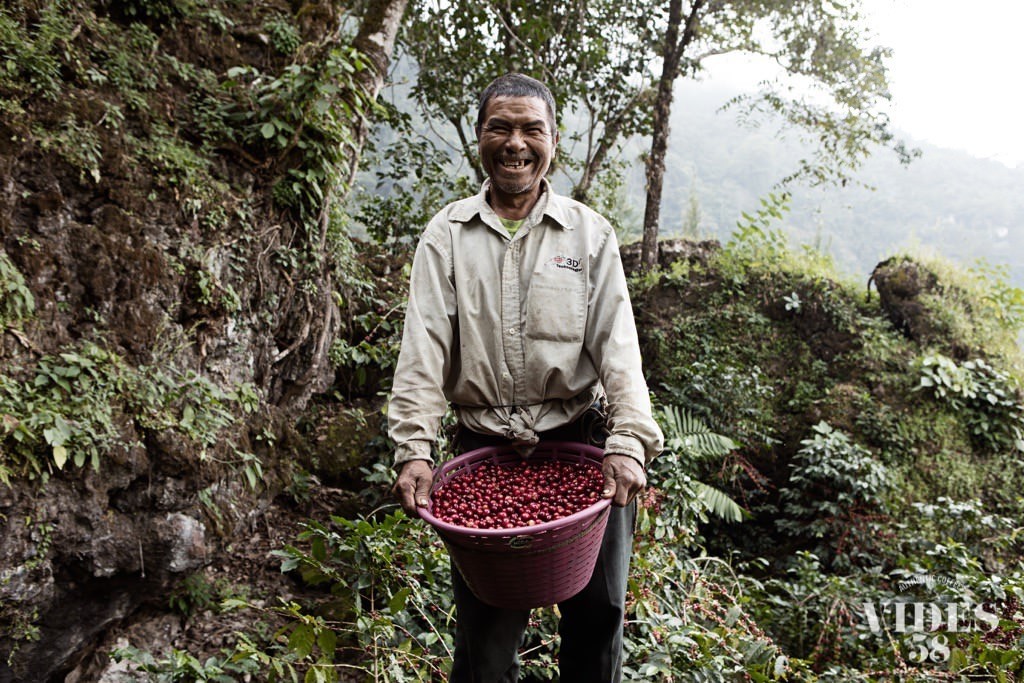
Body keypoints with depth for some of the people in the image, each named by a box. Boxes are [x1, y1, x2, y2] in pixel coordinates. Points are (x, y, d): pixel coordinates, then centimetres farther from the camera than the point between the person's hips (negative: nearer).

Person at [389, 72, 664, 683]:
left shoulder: (591, 233, 6)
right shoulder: (447, 234, 6)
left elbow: (618, 344, -3)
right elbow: (423, 349, -2)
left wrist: (628, 442, -17)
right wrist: (414, 449, -14)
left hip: (579, 444, 1)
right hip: (482, 449, 0)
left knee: (597, 615, 9)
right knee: (485, 627, 4)